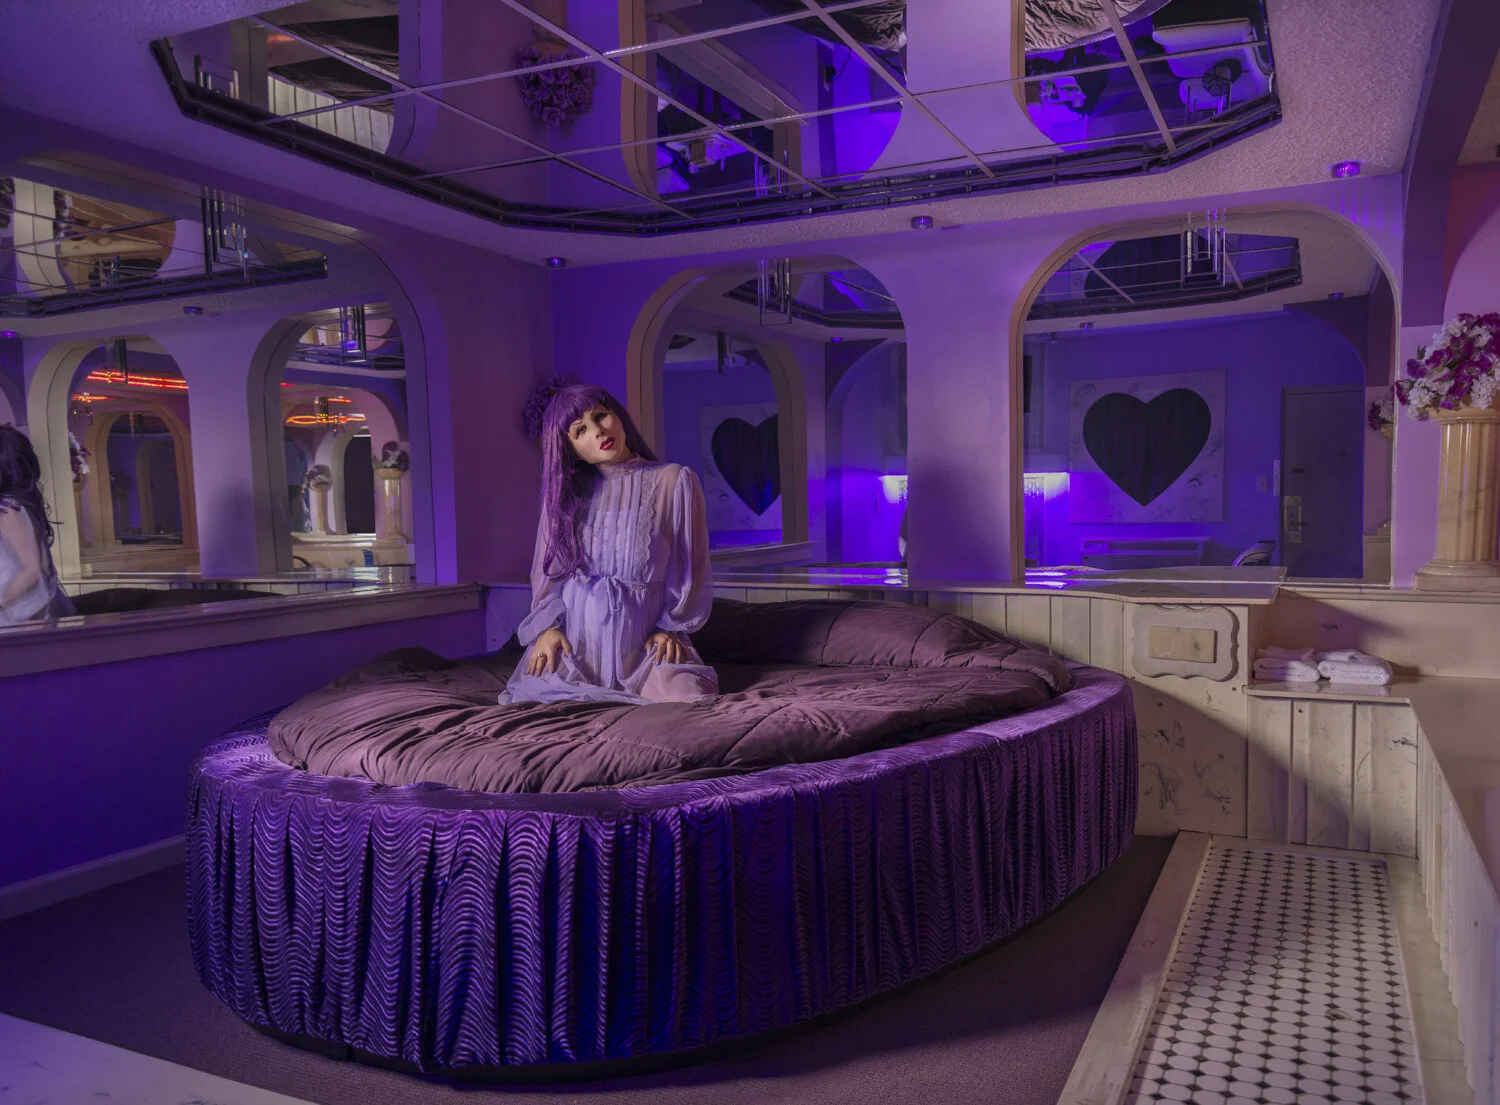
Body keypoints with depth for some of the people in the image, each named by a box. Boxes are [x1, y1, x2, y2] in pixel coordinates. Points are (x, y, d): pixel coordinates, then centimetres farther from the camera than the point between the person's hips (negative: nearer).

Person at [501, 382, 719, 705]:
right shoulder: (566, 491, 12)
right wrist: (548, 625, -4)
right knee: (534, 698, -25)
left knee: (688, 698, -27)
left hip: (643, 638, -1)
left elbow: (691, 565, 5)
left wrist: (671, 627, -3)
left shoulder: (674, 481, 3)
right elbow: (549, 568, 11)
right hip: (572, 636, 1)